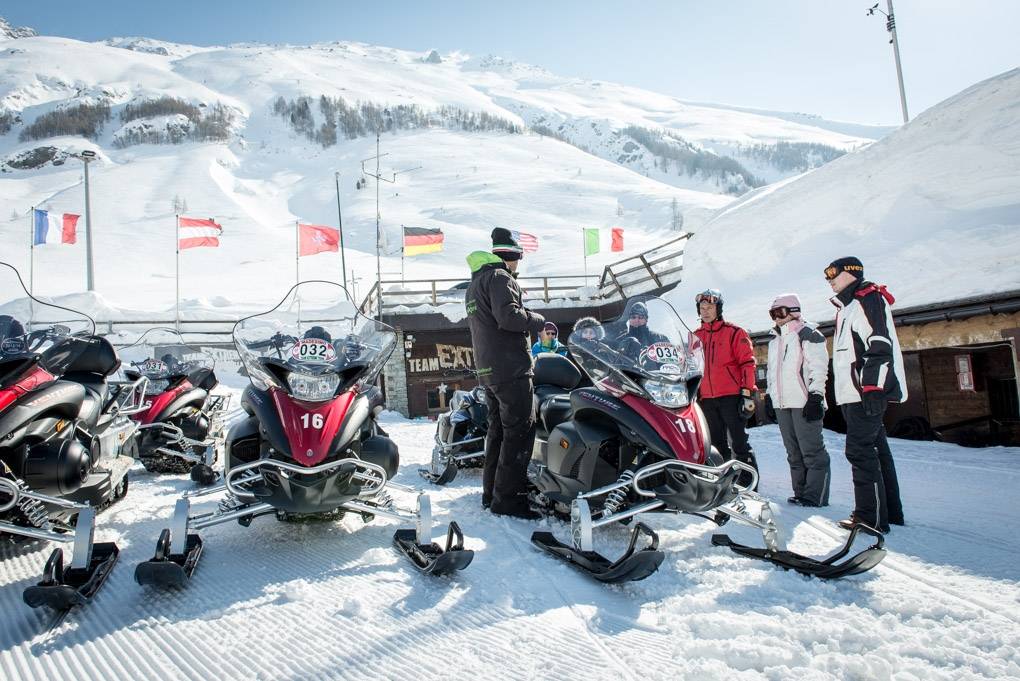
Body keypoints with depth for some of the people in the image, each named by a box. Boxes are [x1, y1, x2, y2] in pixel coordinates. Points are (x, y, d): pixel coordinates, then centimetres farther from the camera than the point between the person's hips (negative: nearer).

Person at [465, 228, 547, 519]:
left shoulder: (474, 283, 22)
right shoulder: (500, 277, -9)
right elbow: (508, 315, -24)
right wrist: (538, 320, -8)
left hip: (487, 370, 10)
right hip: (511, 368, -10)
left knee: (498, 430, 16)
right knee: (519, 433, -6)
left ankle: (491, 491, 23)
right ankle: (507, 498, -4)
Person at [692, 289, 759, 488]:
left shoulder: (734, 332, -1)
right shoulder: (696, 336, 14)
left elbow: (747, 363, -6)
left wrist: (747, 393, -13)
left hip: (731, 397, -5)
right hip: (707, 399, 5)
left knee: (739, 444, -5)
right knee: (718, 445, 11)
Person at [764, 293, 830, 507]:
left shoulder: (808, 334, -2)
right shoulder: (774, 340, 21)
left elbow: (819, 367, -10)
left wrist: (815, 396, -16)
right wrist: (769, 398, 19)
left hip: (804, 402, -8)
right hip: (782, 403, 8)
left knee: (812, 451, -6)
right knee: (794, 453, 10)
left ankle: (815, 496, -1)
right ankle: (800, 492, 16)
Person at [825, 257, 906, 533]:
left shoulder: (868, 299, -7)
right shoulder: (847, 307, 24)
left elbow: (880, 346, -18)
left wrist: (872, 387, -24)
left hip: (868, 393, -11)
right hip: (855, 394, 11)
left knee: (860, 450, -11)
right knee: (876, 450, 14)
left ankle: (871, 516, -5)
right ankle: (891, 512, 22)